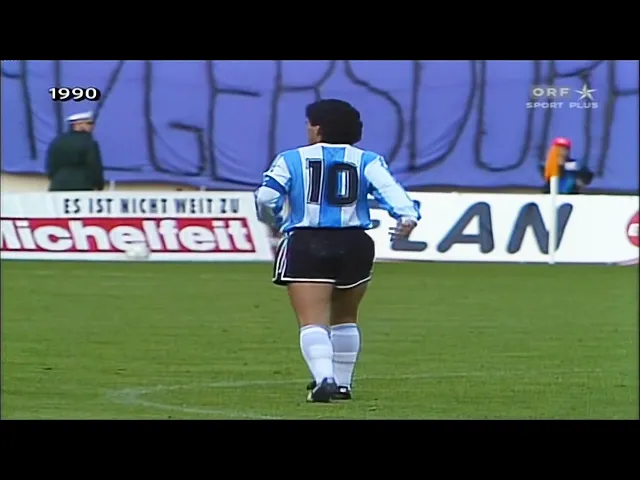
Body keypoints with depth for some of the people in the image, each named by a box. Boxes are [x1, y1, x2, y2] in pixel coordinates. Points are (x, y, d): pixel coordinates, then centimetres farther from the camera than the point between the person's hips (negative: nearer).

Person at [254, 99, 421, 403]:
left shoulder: (292, 159, 6)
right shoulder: (367, 161, 8)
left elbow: (266, 198, -2)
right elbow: (388, 188, -10)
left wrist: (275, 222, 18)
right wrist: (407, 215, -24)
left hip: (305, 244, -3)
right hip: (354, 245, 3)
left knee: (312, 322, -9)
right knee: (344, 319, 22)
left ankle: (324, 378, -30)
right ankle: (342, 384, 26)